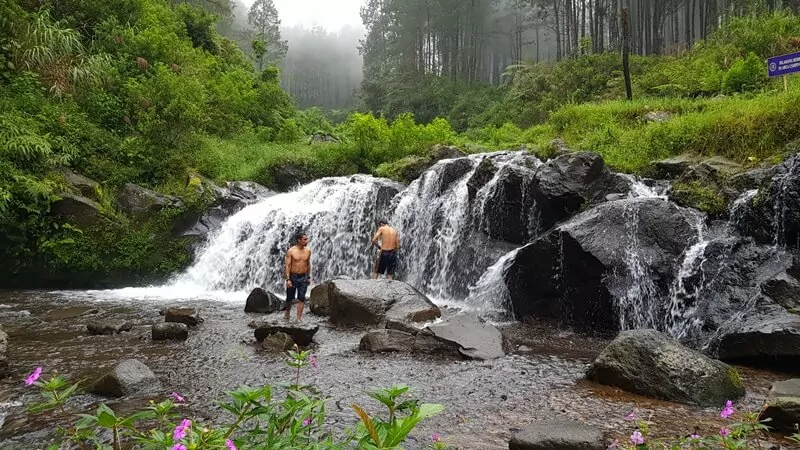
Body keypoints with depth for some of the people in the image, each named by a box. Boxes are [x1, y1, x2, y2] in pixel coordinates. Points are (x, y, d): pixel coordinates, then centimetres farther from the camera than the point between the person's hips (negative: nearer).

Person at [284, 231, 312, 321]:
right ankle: (287, 312, 38)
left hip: (303, 277, 3)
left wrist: (309, 277, 11)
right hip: (293, 277, -2)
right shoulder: (291, 251, -12)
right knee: (290, 298, 11)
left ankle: (299, 319, 6)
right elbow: (287, 265, -12)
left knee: (301, 299, 1)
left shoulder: (308, 250, 0)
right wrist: (288, 279, -18)